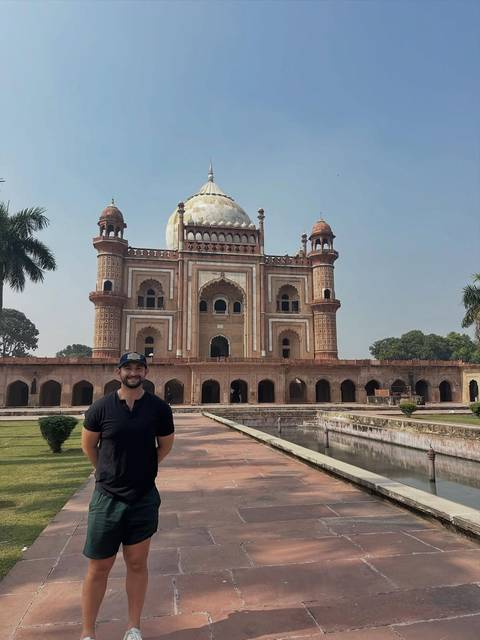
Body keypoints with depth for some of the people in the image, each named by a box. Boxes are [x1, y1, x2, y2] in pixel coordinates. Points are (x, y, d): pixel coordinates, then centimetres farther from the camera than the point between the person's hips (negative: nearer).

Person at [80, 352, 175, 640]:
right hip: (107, 497, 0)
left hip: (144, 497, 1)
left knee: (137, 563, 13)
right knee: (99, 568, 10)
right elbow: (88, 444, 7)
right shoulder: (101, 407, -8)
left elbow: (166, 444, 7)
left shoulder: (159, 408, -7)